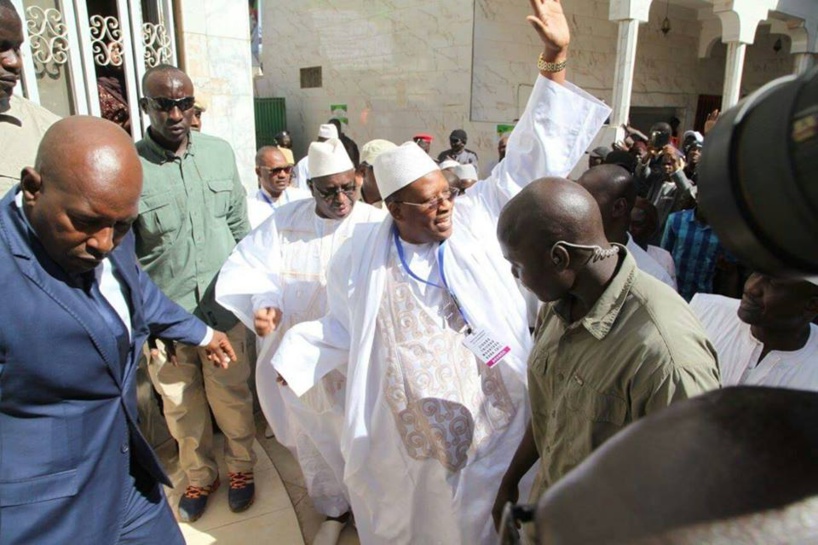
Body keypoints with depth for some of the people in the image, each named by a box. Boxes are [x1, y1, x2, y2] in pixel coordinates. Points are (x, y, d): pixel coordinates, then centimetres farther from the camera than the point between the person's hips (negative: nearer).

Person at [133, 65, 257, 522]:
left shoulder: (220, 152, -1)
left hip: (223, 309, 1)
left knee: (233, 400, 16)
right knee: (182, 407, 18)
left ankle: (242, 466, 42)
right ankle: (200, 476, 43)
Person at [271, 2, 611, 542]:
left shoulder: (476, 219, -8)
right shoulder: (360, 257, -5)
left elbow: (531, 158, -9)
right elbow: (342, 330, 6)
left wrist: (555, 62, -14)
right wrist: (298, 350, -10)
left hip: (491, 424, 0)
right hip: (404, 437, 1)